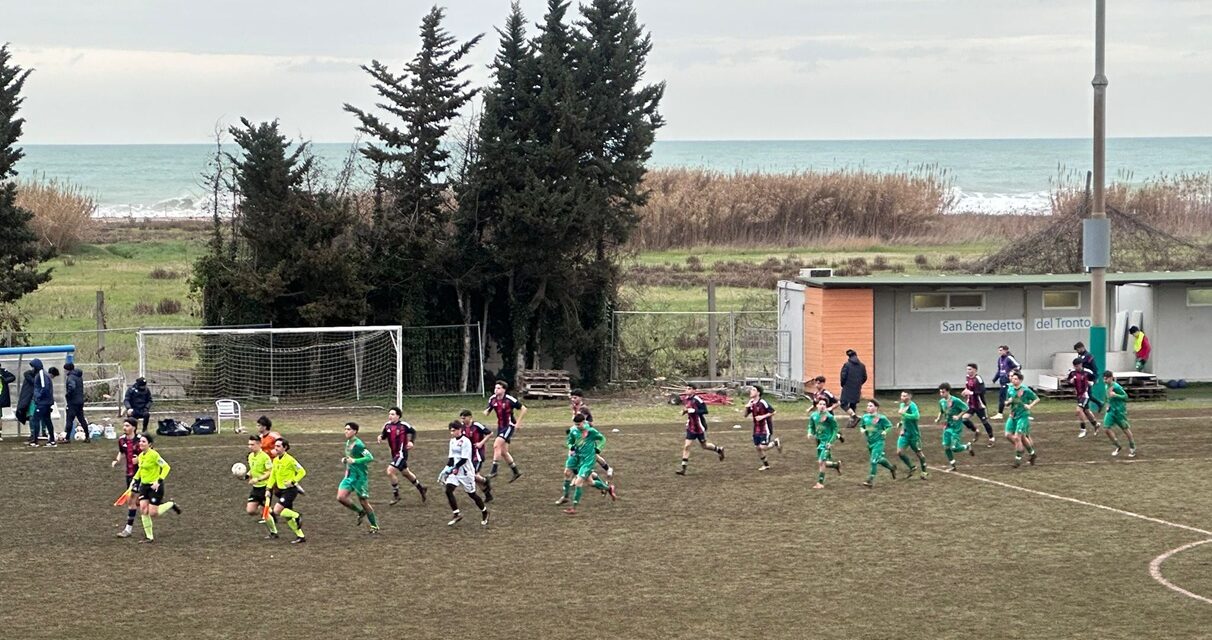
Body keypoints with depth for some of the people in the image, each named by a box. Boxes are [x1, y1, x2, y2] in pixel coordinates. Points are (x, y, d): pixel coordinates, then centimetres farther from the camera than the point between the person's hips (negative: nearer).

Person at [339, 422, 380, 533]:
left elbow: (370, 457, -24)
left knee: (364, 502, -1)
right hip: (349, 476, 8)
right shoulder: (348, 443, 10)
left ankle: (375, 526, 15)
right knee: (340, 497, -7)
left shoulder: (358, 444, -17)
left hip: (360, 477, -8)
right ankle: (361, 512, 14)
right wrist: (345, 460, 6)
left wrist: (354, 461, -27)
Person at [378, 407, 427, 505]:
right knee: (406, 473, 21)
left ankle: (396, 495, -4)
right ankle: (421, 488, 41)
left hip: (401, 453, -7)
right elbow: (384, 434, 12)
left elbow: (413, 432, 1)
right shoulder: (387, 425, 0)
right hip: (394, 454, 7)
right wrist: (380, 437, -10)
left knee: (390, 471, -18)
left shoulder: (403, 425, -14)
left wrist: (411, 441, -13)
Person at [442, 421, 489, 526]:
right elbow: (451, 457, 12)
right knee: (448, 490, -13)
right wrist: (448, 468, -2)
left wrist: (455, 468, -22)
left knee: (471, 493, 4)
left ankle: (484, 512, 25)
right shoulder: (452, 441, 9)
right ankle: (456, 514, -7)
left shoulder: (465, 441, -15)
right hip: (454, 471, 7)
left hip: (465, 472, -7)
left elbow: (464, 459, -19)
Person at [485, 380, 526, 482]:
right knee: (503, 452, 10)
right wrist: (486, 412, -15)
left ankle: (494, 470, -15)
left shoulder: (510, 400, -19)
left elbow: (523, 409, -10)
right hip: (500, 426, 7)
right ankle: (516, 472, 25)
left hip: (509, 426, -7)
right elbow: (487, 412, 10)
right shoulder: (492, 399, -1)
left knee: (496, 445, -21)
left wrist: (518, 422, -12)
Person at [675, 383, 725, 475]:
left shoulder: (697, 399, -19)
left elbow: (705, 411, -22)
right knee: (686, 446, -3)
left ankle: (719, 449, 38)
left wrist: (693, 411, -28)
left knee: (703, 445, 10)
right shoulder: (685, 399, 5)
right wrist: (684, 411, 2)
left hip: (699, 427, -6)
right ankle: (683, 468, -3)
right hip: (690, 427, 6)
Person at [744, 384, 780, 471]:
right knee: (757, 447, 8)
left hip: (765, 428, -7)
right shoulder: (751, 403, 3)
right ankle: (766, 464, 25)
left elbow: (773, 412, -14)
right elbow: (746, 415, 8)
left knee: (763, 447, -12)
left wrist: (763, 416, -21)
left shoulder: (762, 402, -19)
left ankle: (775, 443, 17)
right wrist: (746, 407, -11)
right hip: (756, 429, 7)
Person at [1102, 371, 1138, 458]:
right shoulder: (1106, 386, 5)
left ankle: (1132, 448, 24)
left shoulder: (1116, 387, -19)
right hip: (1111, 410, 7)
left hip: (1120, 410, -7)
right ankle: (1118, 447, 12)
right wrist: (1108, 404, 10)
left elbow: (1126, 396, -17)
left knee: (1125, 429, 5)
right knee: (1107, 429, -5)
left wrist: (1115, 395, -28)